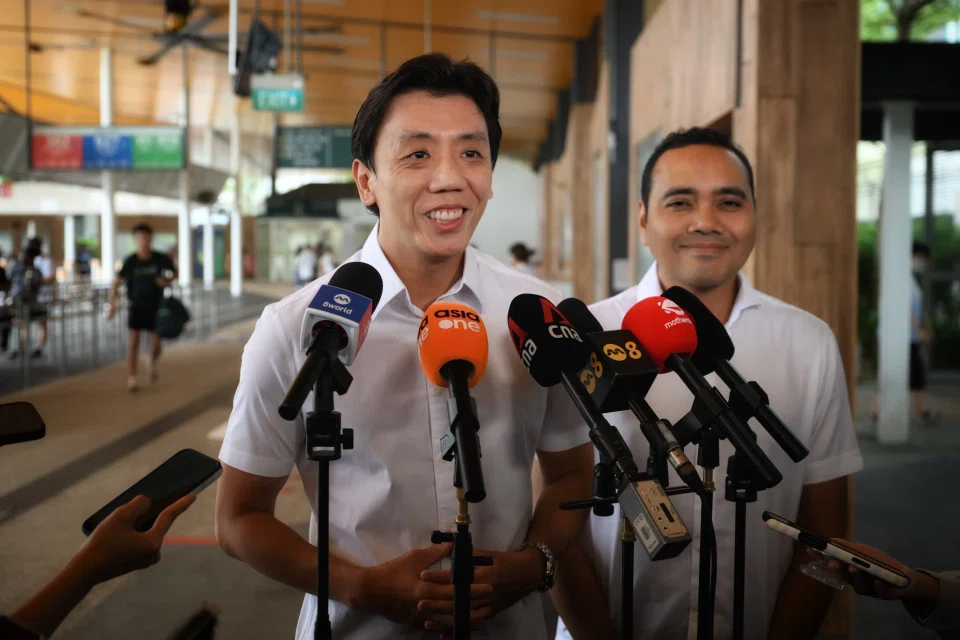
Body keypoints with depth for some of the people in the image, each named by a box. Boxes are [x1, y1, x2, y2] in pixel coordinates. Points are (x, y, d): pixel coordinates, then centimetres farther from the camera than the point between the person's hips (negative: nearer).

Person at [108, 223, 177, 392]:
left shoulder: (160, 259, -9)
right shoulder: (131, 261, -10)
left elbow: (174, 272, 8)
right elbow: (117, 282, -5)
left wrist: (167, 280, -14)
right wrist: (112, 304, -14)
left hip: (155, 307, 1)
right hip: (136, 306, -1)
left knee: (156, 343, 2)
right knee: (133, 342, -9)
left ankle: (152, 365, 36)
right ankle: (131, 379, -3)